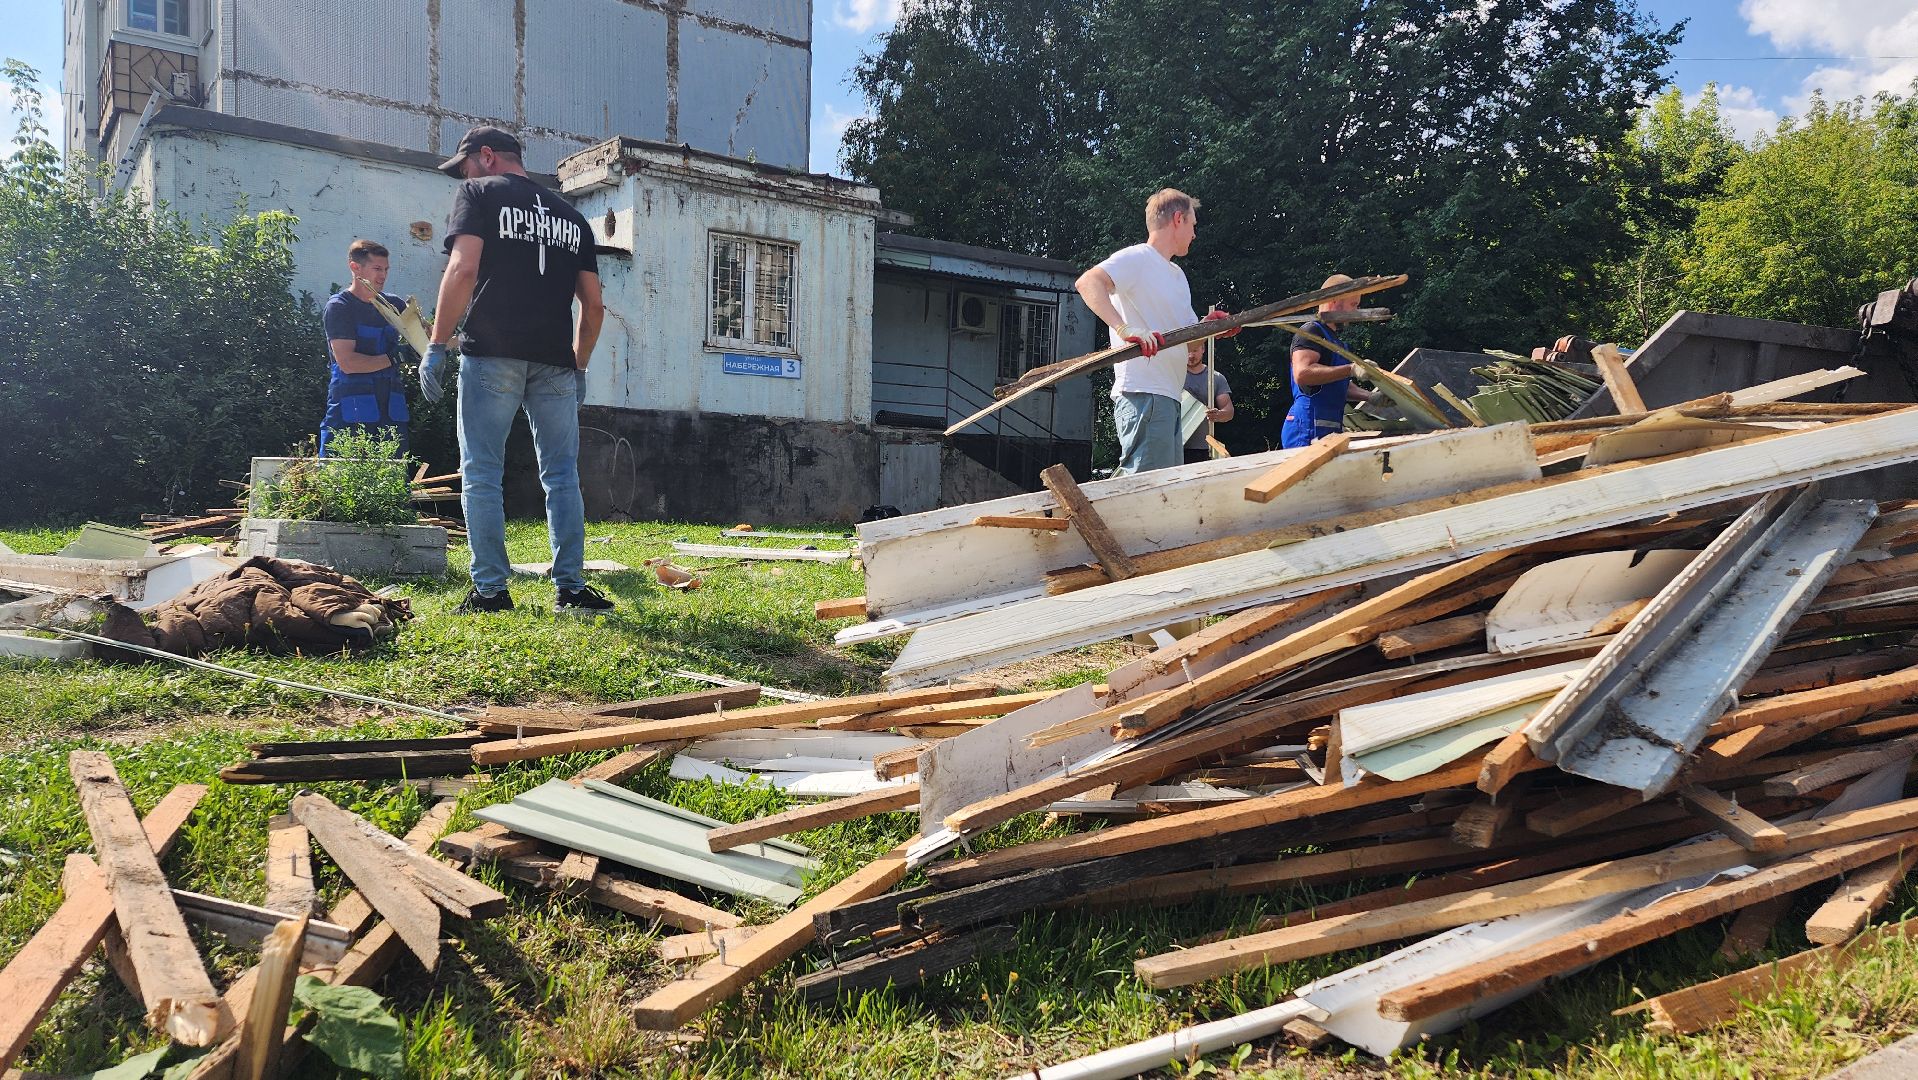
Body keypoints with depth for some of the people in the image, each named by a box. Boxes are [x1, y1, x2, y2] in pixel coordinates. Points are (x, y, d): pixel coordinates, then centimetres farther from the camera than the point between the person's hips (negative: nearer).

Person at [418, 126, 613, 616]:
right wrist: (580, 367, 23)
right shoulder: (571, 216, 20)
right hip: (555, 363, 4)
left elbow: (463, 270, -8)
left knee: (481, 476, 2)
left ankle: (491, 591, 1)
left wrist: (436, 346, -7)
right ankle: (572, 589, 3)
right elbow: (593, 306, 16)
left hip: (492, 353, -4)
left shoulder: (479, 193, 7)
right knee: (562, 476, 6)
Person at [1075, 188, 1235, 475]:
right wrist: (1125, 328, -34)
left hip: (1168, 396, 10)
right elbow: (1087, 282, -23)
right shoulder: (1136, 258, -5)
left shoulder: (1177, 274, 25)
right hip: (1144, 394, -10)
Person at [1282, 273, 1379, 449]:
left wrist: (1370, 397, 17)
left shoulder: (1333, 337, 25)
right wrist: (1351, 369, -23)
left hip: (1328, 430, 10)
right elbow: (1302, 374, -25)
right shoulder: (1310, 332, -7)